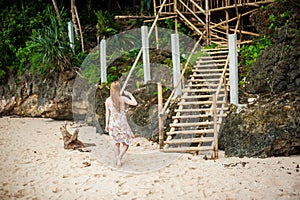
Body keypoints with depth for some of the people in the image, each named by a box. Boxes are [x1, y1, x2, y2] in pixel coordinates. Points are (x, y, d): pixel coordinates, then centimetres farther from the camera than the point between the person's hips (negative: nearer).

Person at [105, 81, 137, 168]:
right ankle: (119, 158, -10)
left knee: (117, 142, 24)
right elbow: (135, 103, -11)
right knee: (126, 144, 12)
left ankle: (117, 160, 19)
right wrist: (129, 94, 4)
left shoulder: (108, 100, -4)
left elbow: (107, 113, 2)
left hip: (113, 124, 3)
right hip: (122, 123, -3)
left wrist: (106, 125, 12)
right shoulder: (122, 98, -13)